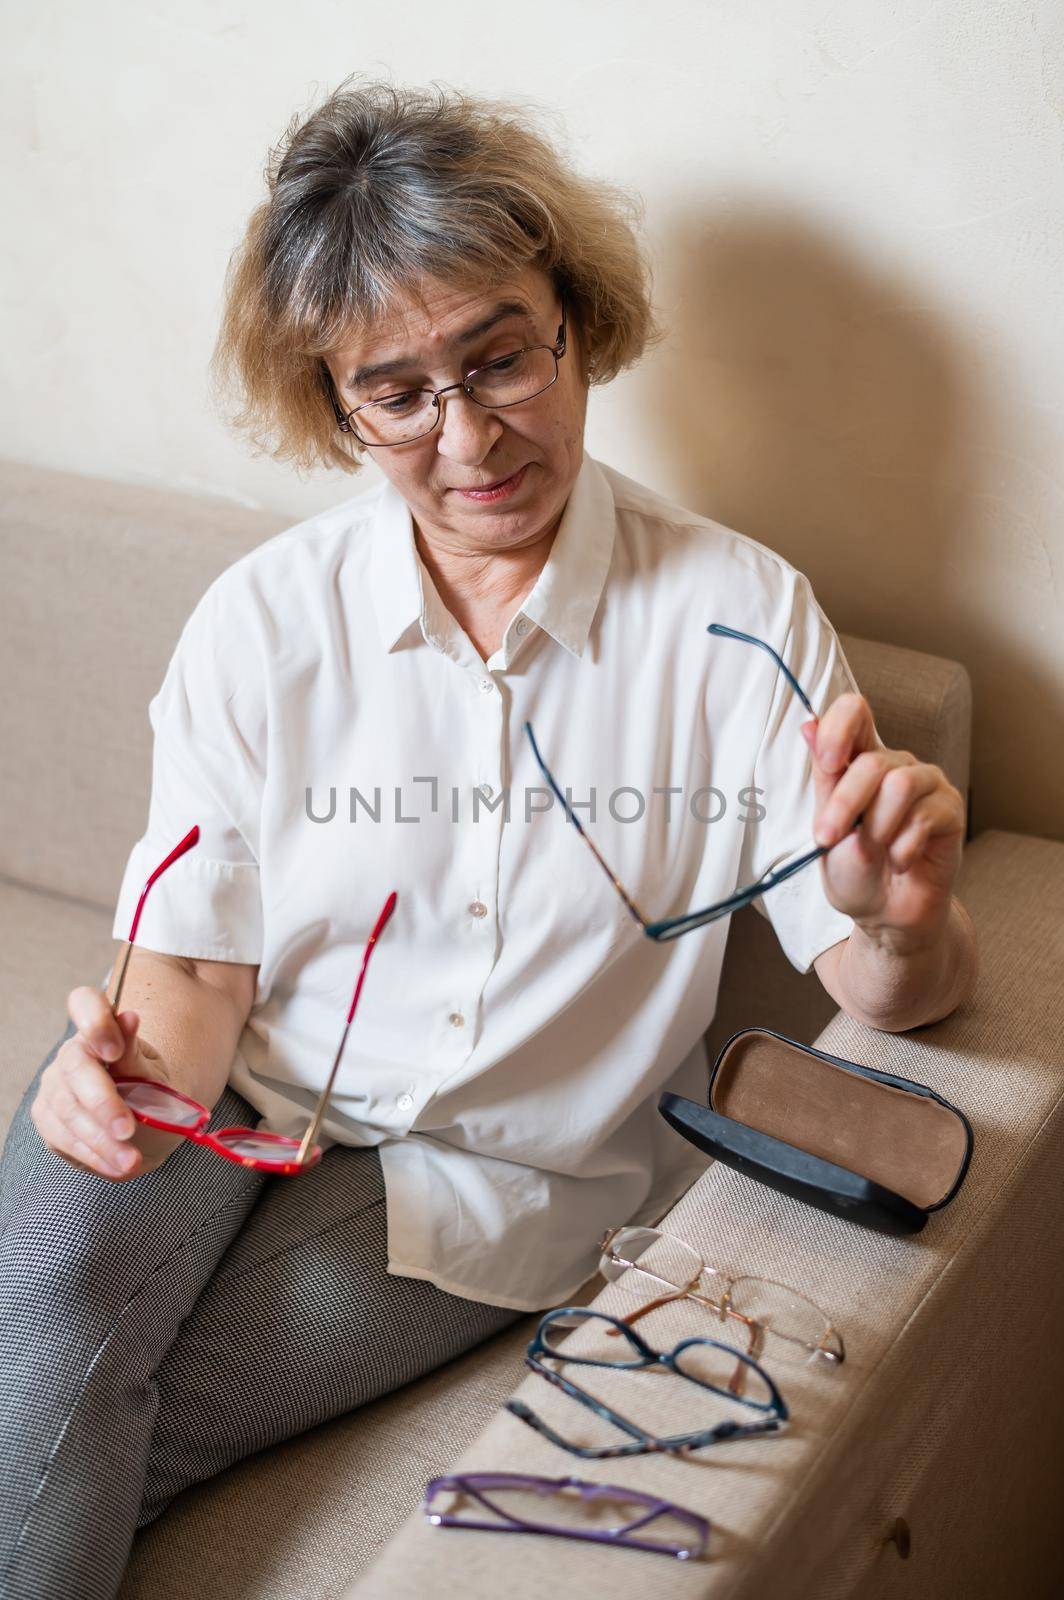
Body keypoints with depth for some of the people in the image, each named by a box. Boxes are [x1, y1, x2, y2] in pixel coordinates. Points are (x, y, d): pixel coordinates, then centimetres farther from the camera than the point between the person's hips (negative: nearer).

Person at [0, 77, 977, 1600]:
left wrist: (907, 926, -34)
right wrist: (138, 1061, -26)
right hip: (238, 1086, 2)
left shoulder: (740, 615, -10)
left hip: (501, 1169, -1)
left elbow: (885, 989, -9)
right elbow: (197, 959, -3)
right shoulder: (260, 621, -7)